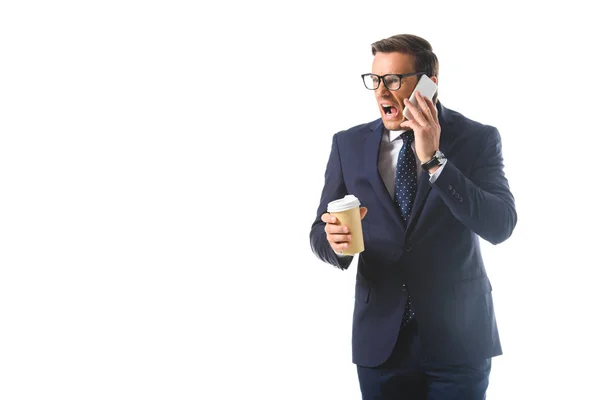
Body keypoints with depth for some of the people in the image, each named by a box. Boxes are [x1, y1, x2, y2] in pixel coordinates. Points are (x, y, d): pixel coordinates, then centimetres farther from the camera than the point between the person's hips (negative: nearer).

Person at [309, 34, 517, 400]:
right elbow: (321, 231, 3)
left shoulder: (478, 139, -4)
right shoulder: (349, 144, 2)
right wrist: (334, 241, -20)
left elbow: (500, 226, -16)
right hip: (380, 339, 2)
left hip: (458, 340, -2)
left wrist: (434, 160, -22)